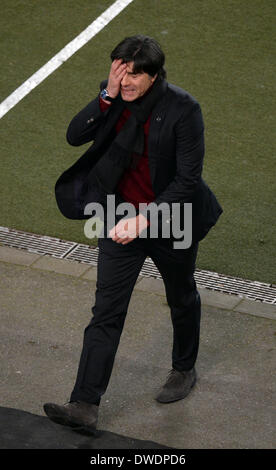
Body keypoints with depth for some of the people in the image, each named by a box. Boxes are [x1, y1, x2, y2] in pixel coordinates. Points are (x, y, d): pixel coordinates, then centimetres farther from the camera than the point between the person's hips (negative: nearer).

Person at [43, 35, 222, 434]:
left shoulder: (182, 108, -22)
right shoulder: (114, 97, -8)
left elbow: (187, 179, -22)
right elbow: (75, 136, -15)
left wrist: (146, 220, -29)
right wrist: (108, 97, -26)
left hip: (169, 220, -3)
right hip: (121, 219, 3)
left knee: (182, 299, 21)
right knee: (106, 311, -1)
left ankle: (184, 370, 48)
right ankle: (85, 407, -2)